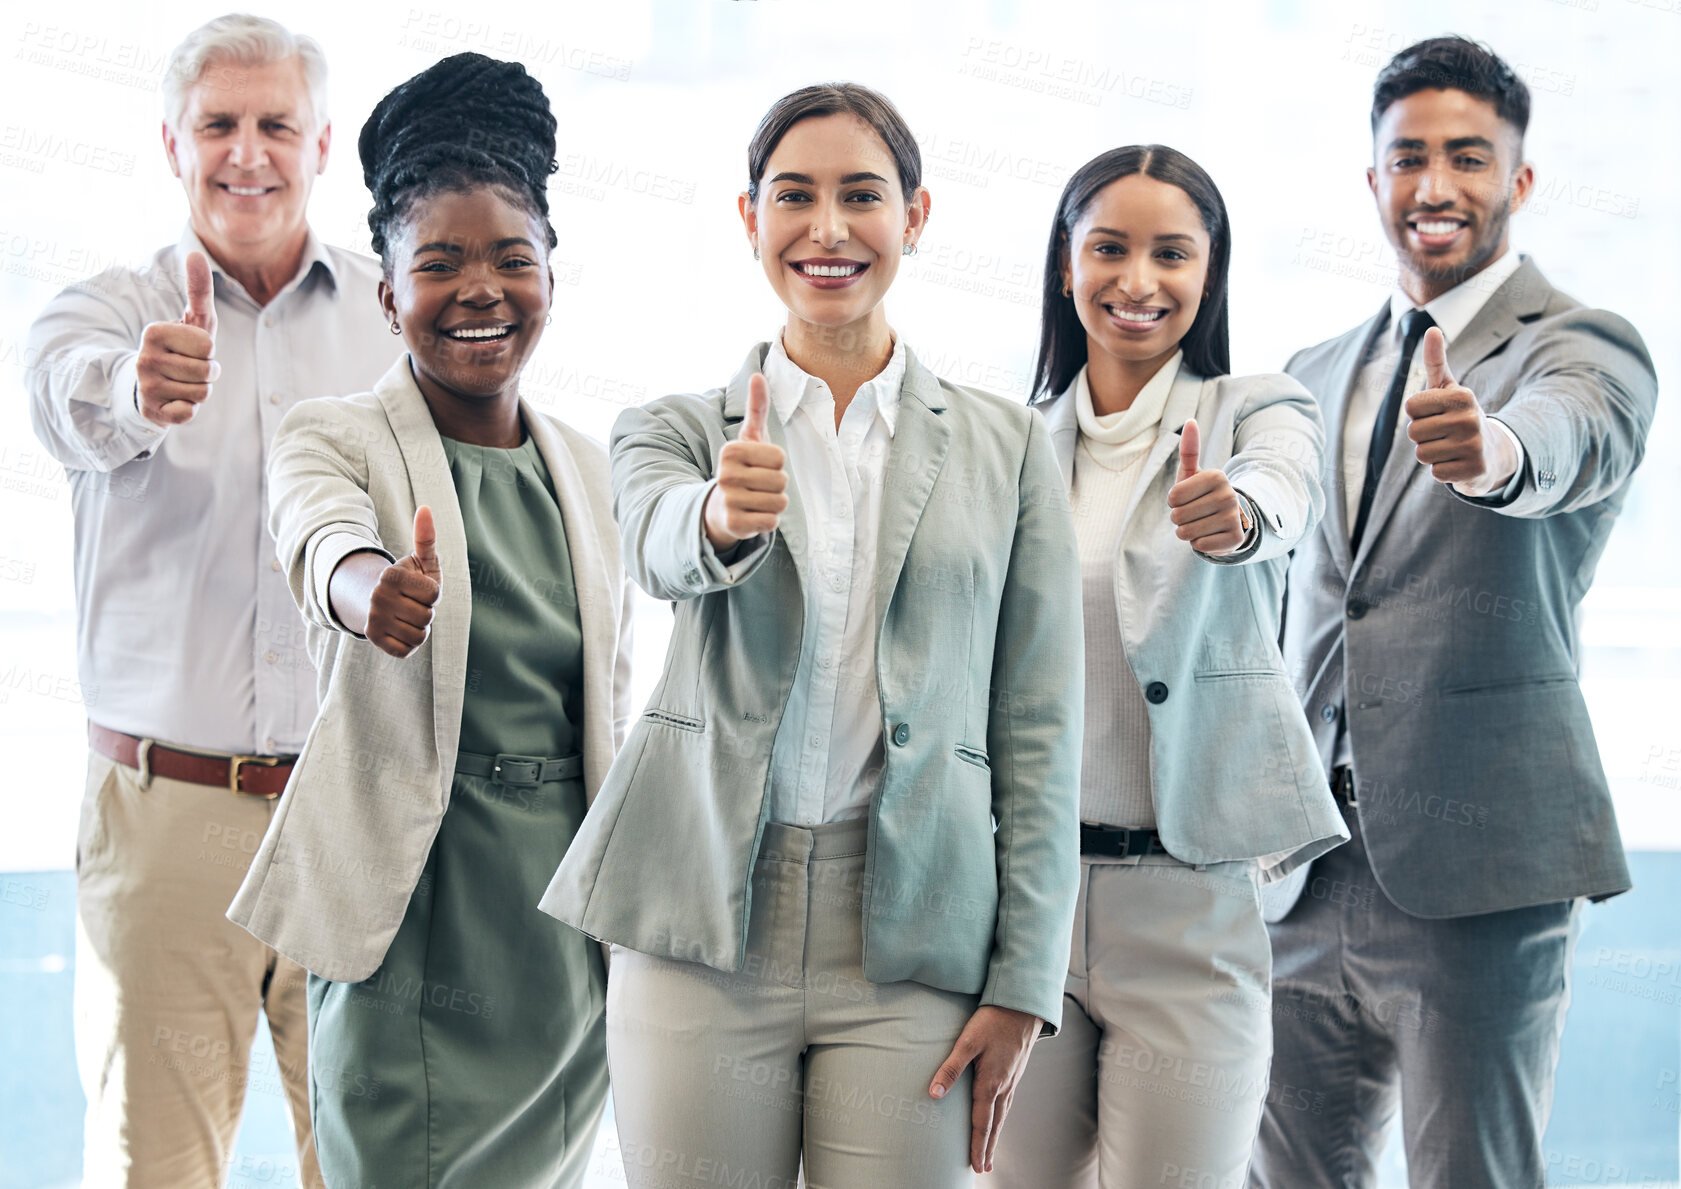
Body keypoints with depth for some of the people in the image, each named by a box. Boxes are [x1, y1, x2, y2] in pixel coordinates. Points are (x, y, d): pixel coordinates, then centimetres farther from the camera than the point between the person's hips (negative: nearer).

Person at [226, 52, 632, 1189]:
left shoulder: (588, 467, 10)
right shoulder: (337, 438, -5)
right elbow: (326, 537, -29)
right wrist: (370, 587, -53)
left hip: (572, 917, 5)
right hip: (416, 914, -4)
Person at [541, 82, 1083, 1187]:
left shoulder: (1007, 445, 7)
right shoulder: (675, 428, 8)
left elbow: (1038, 726, 4)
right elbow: (659, 546, -16)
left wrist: (1023, 981, -3)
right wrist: (723, 517, -40)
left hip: (908, 941, 0)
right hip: (702, 928, 0)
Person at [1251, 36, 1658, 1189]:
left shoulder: (1586, 345, -3)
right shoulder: (1318, 374, 17)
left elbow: (1568, 442, -27)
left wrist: (1491, 447, -51)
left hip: (1477, 867, -6)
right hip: (1308, 876, 6)